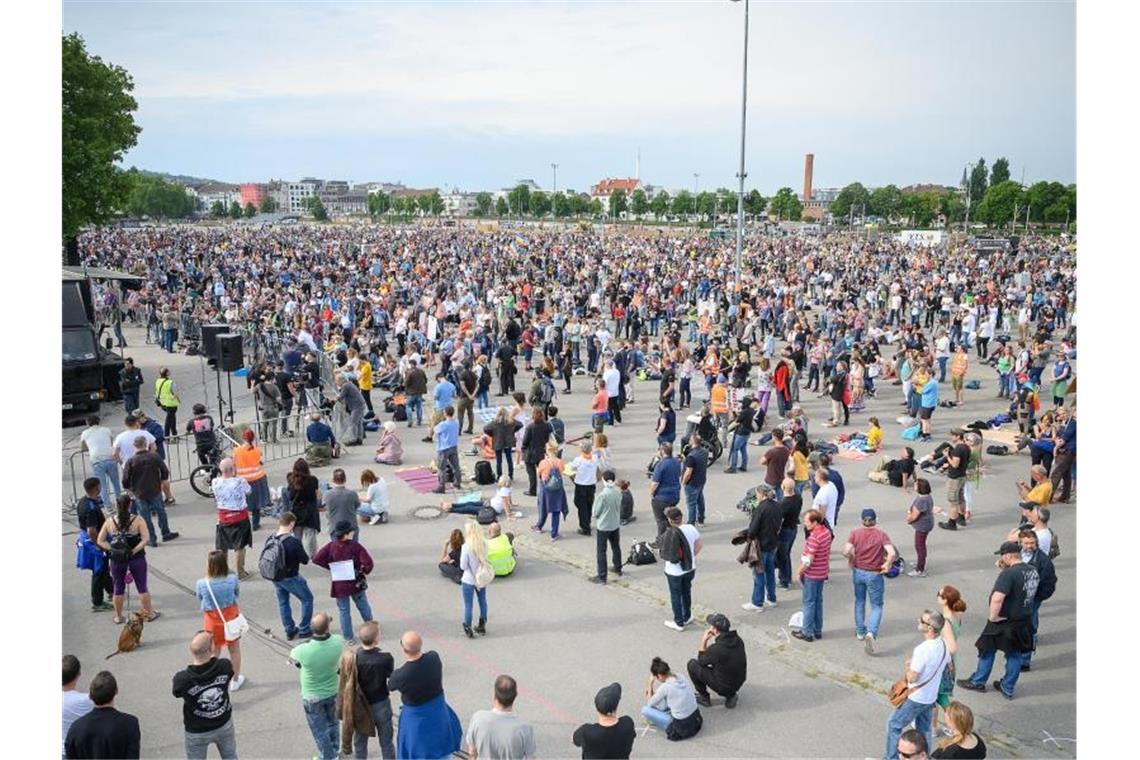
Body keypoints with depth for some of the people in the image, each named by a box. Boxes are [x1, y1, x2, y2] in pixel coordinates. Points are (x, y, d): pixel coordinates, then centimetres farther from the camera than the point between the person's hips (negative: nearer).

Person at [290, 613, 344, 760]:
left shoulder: (304, 650, -36)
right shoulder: (338, 642, -28)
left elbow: (291, 654, -10)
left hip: (312, 697, -4)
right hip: (332, 691, 4)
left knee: (320, 730, 20)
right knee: (333, 722, 29)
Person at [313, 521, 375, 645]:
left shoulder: (331, 546, -12)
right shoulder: (355, 546, -17)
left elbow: (316, 559, -16)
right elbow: (368, 562, -25)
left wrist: (329, 567, -3)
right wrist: (365, 571, -3)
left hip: (339, 586, 0)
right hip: (356, 583, 0)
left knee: (344, 611, 13)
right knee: (363, 606, 23)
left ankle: (348, 638, 19)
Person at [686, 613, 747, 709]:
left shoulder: (716, 648, -29)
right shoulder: (737, 639, -8)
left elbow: (701, 661, -8)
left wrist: (704, 641, -6)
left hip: (723, 686, -7)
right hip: (739, 683, 7)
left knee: (692, 664, 3)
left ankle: (704, 698, 15)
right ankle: (730, 695, 20)